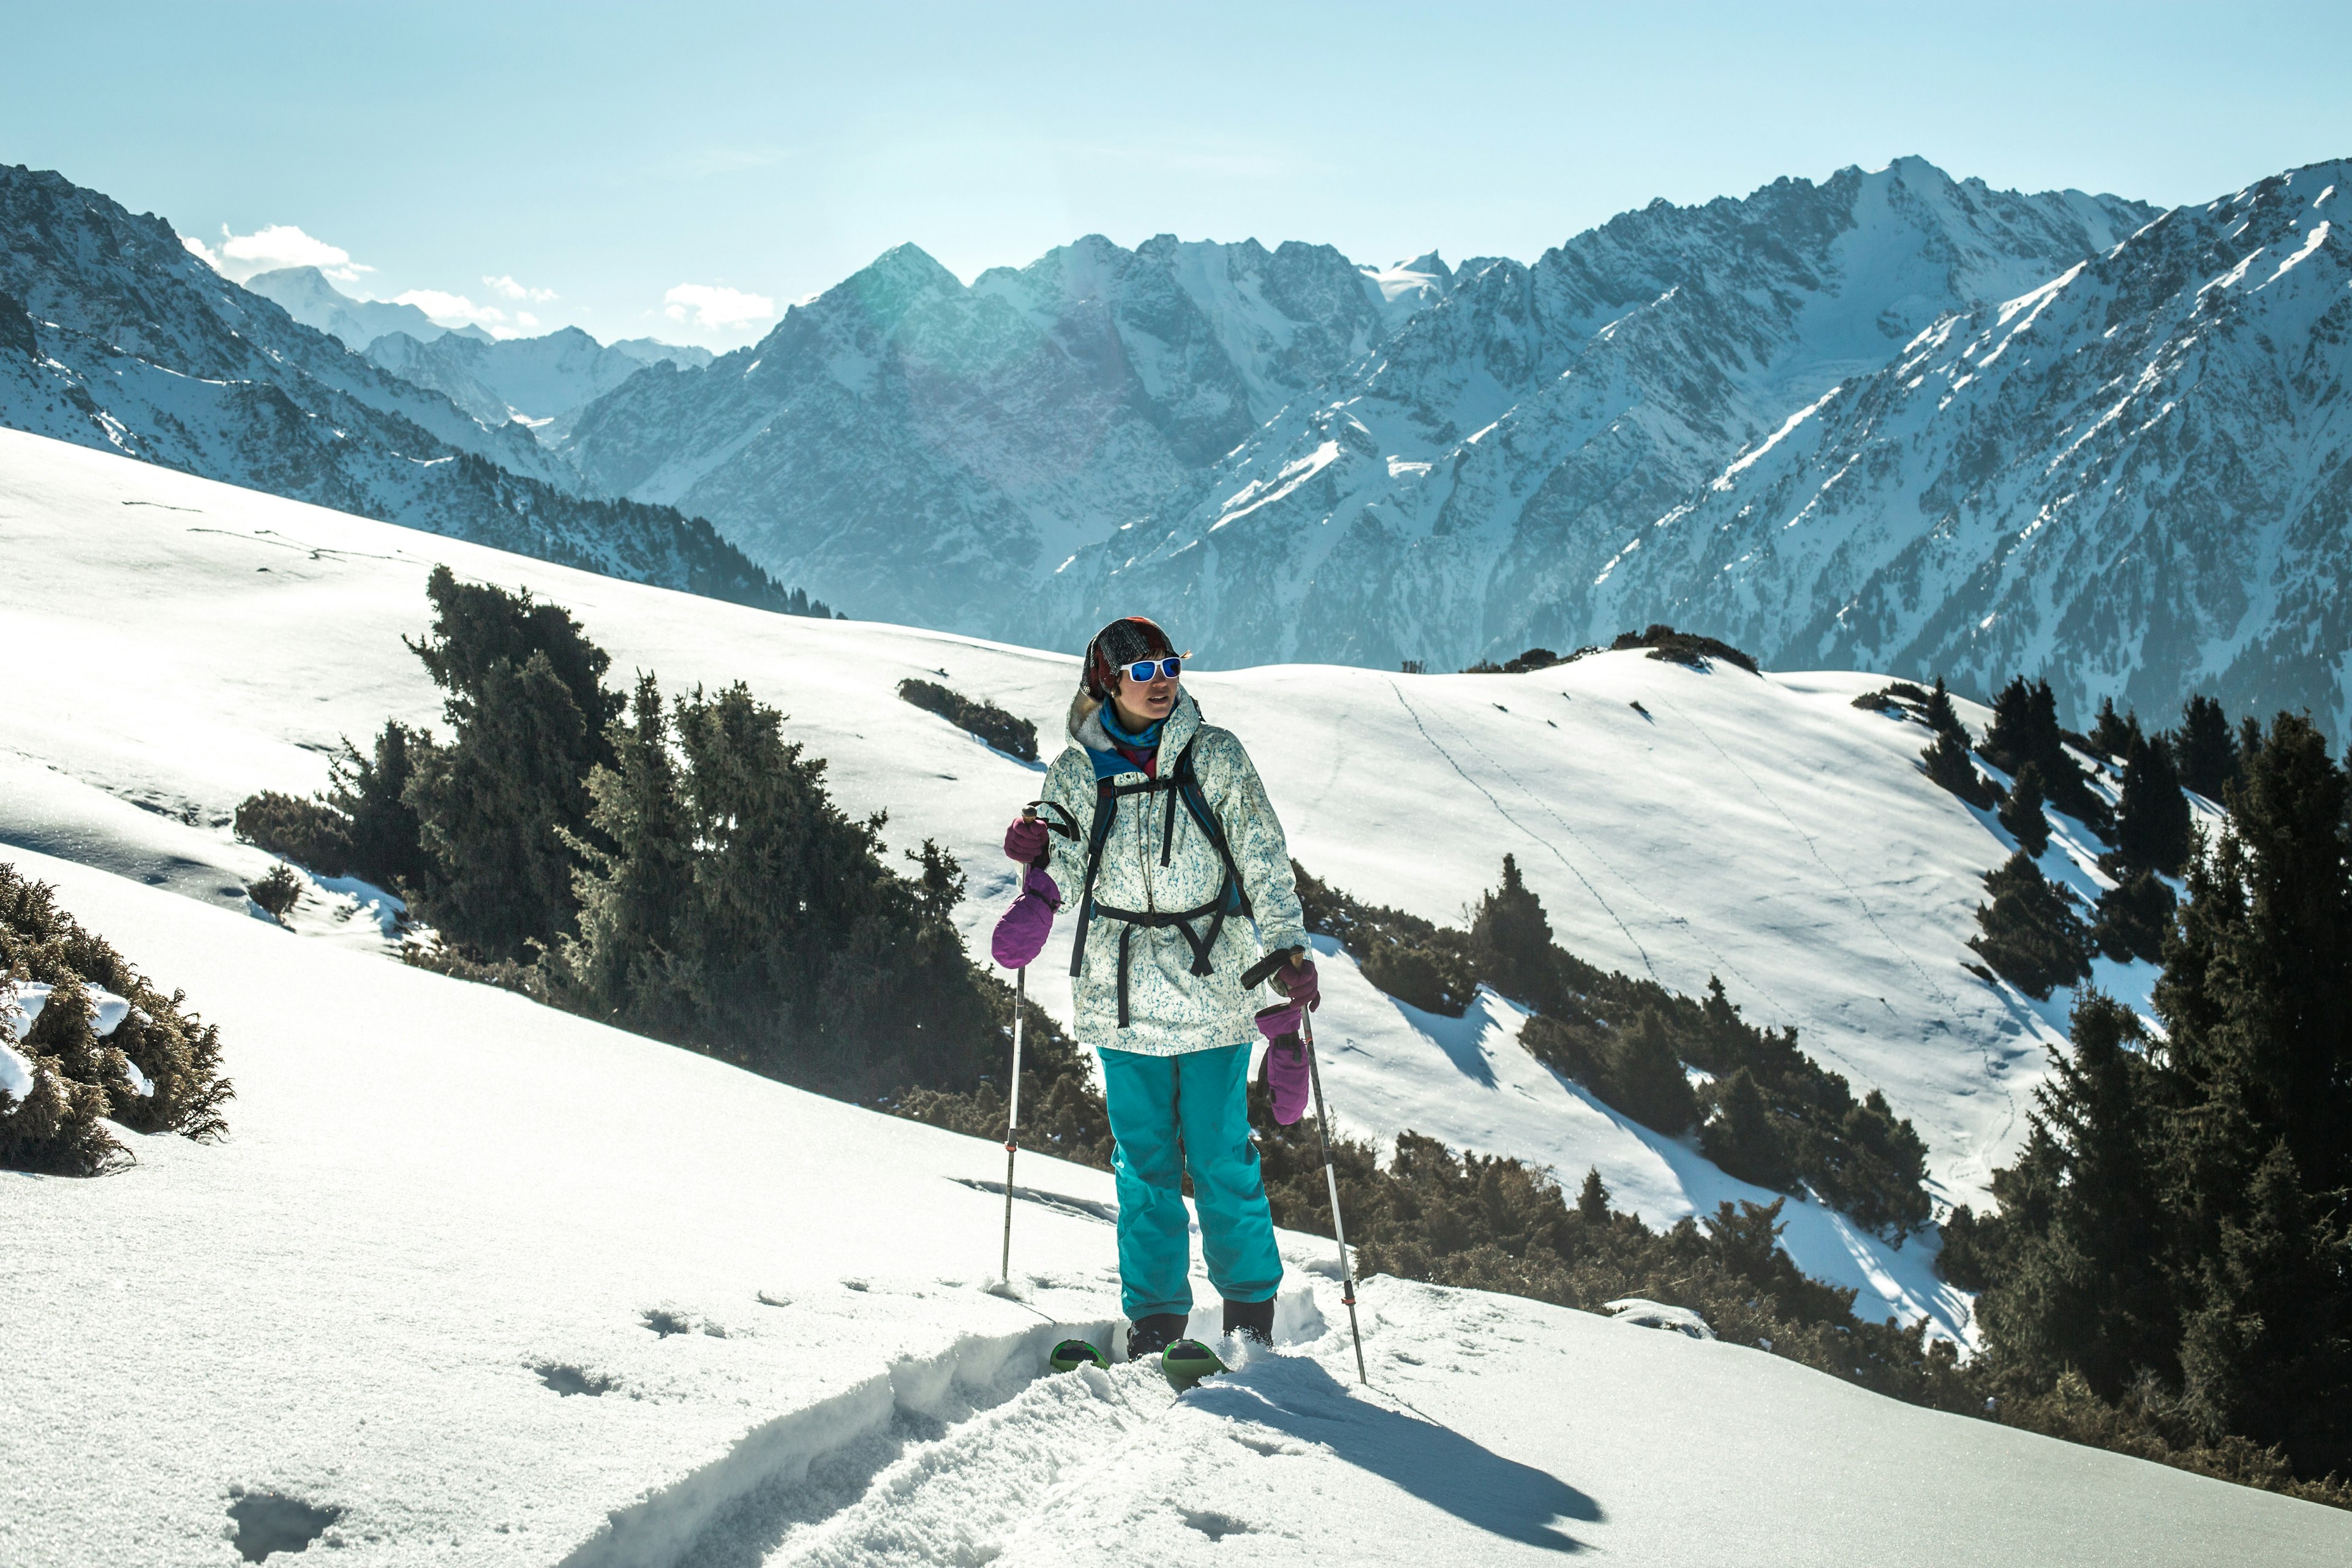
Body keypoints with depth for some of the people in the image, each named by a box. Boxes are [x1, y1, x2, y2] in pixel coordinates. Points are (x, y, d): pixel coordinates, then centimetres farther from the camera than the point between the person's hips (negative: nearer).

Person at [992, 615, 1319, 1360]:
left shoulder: (1215, 756, 2)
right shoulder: (1076, 772, 5)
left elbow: (1264, 860, 2)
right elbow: (1071, 880, 11)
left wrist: (1289, 950, -7)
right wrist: (1041, 857, -11)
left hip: (1214, 984, -1)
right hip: (1123, 992, 2)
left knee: (1221, 1155, 2)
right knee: (1144, 1160, 5)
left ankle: (1251, 1302, 18)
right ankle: (1154, 1313, 15)